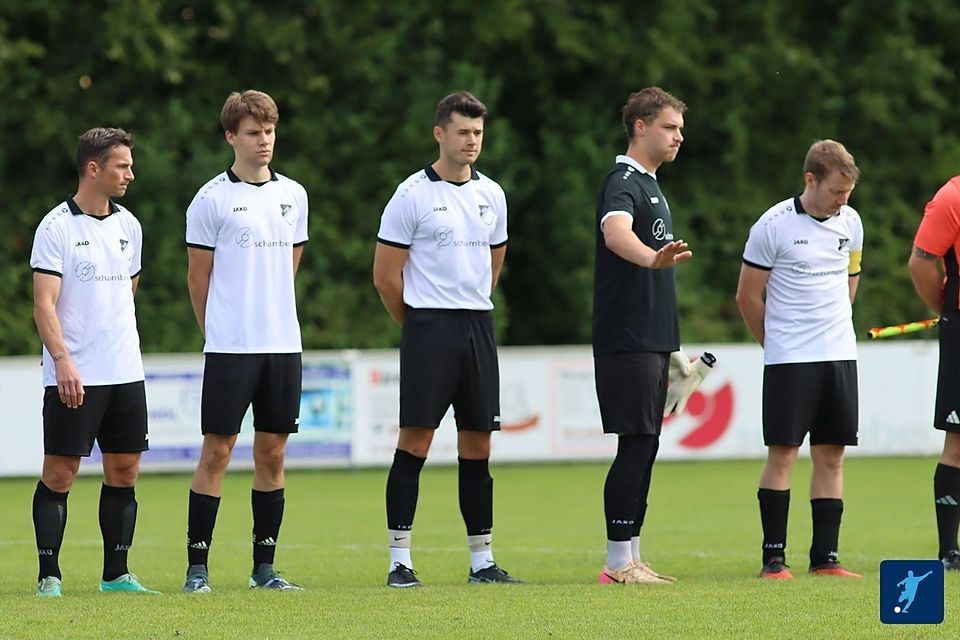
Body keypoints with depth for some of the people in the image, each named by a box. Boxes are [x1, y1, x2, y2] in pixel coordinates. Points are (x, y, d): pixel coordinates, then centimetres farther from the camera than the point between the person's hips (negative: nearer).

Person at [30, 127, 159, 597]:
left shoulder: (128, 226, 12)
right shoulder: (57, 227, -8)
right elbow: (44, 303, -13)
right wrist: (64, 361, -23)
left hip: (126, 374, 6)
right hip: (73, 377, -6)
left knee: (124, 471, 6)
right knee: (59, 473, -5)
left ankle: (115, 573, 14)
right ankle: (48, 577, -1)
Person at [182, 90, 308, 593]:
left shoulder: (293, 195, 11)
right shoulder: (212, 199, -3)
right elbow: (198, 277, 2)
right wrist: (220, 332, 6)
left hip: (283, 344, 5)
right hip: (229, 347, -4)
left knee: (272, 453, 6)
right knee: (216, 452, -5)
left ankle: (264, 565, 13)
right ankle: (197, 566, -2)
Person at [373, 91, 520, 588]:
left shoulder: (491, 195, 12)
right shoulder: (412, 195, -5)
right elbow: (385, 274, -3)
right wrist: (418, 323, 7)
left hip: (479, 328, 5)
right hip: (428, 328, -5)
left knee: (477, 444, 6)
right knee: (415, 440, -8)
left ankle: (482, 560, 10)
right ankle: (399, 560, -6)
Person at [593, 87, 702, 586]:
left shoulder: (650, 186, 20)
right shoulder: (623, 183, -11)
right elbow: (615, 232, -35)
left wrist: (672, 349, 28)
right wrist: (652, 258, -55)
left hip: (651, 340, 10)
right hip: (626, 342, -10)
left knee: (645, 447, 9)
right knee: (635, 444, -10)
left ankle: (630, 557, 12)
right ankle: (618, 562, -8)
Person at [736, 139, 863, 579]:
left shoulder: (850, 222, 7)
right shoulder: (773, 225, -9)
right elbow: (747, 298, -2)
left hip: (839, 356, 5)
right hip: (788, 360, -5)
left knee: (831, 455, 4)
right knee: (782, 452, -6)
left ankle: (825, 557, 8)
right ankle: (773, 557, -1)